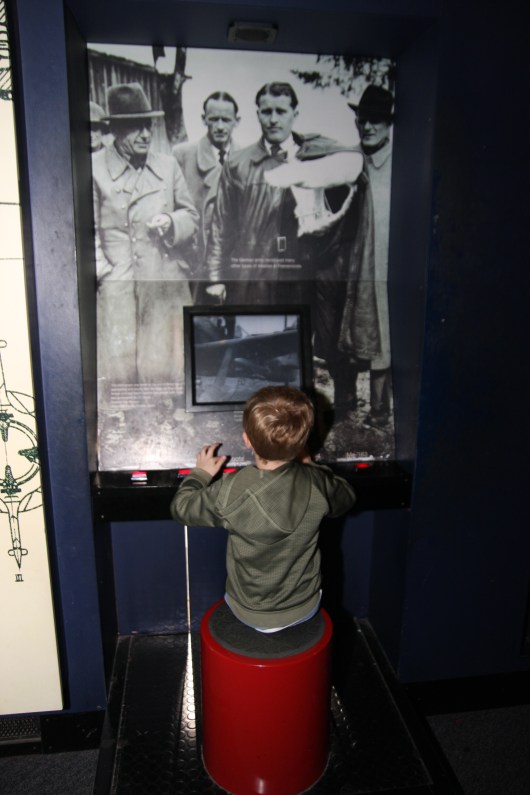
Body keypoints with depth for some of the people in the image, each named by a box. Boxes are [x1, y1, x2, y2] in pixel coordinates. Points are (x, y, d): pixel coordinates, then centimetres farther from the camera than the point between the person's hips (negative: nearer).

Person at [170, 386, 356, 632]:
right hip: (305, 609, 2)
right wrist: (310, 466, 13)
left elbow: (180, 507, -10)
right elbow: (347, 498, 2)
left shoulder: (229, 492, -28)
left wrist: (200, 474, 6)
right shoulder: (317, 484, -22)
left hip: (250, 614, -1)